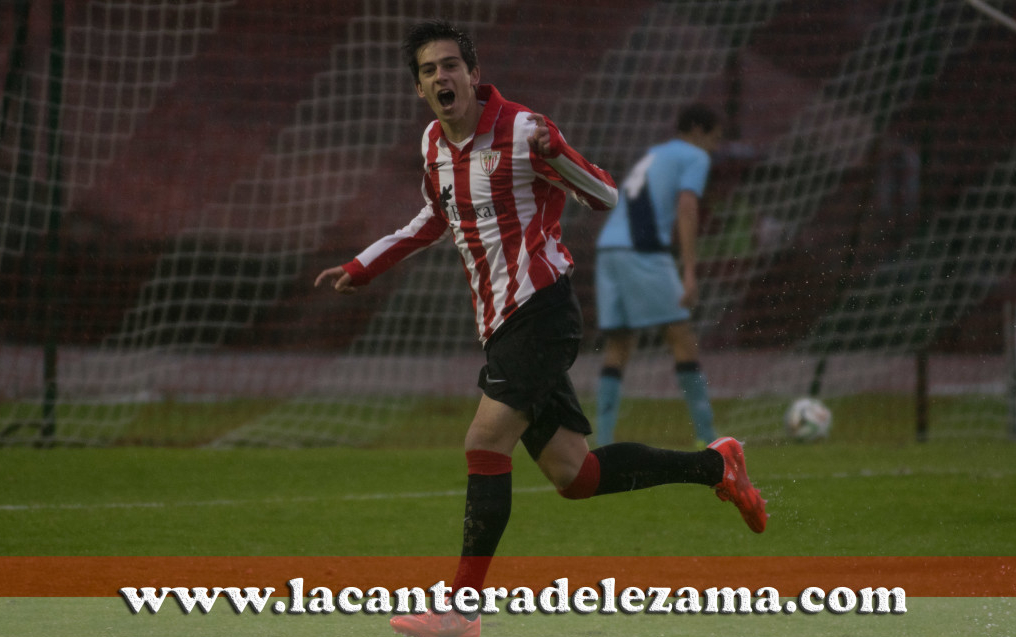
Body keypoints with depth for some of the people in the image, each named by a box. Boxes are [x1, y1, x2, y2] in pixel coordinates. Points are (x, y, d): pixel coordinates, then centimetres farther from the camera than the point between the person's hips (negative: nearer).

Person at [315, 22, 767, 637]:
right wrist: (364, 266, 31)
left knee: (486, 444, -17)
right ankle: (715, 465, 22)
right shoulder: (434, 143, 11)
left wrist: (551, 152, -29)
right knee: (574, 475, 5)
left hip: (541, 307, -8)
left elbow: (605, 197, -12)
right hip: (501, 325, 8)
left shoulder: (520, 129, -11)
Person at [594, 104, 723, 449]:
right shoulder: (695, 158, 5)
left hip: (608, 249, 7)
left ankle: (603, 442, -4)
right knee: (682, 336, -3)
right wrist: (690, 272, -18)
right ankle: (706, 434, -3)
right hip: (644, 251, -7)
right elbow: (686, 210, -11)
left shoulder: (652, 156, 29)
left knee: (617, 347, 6)